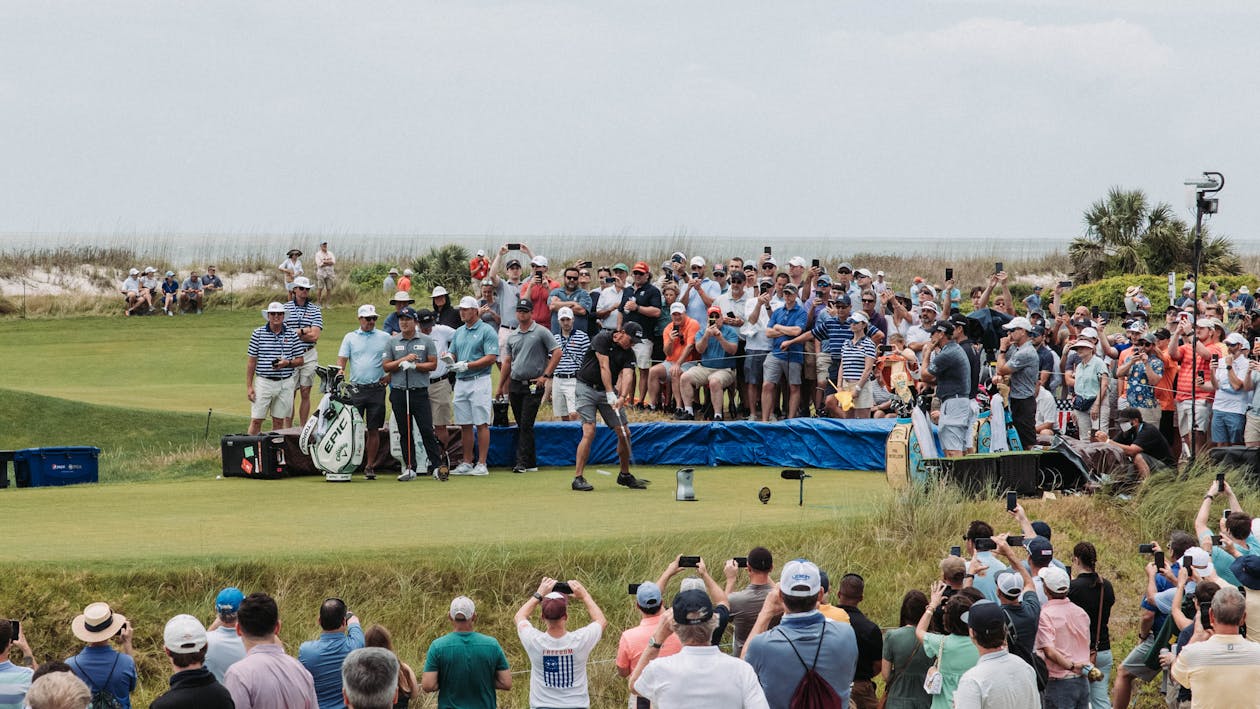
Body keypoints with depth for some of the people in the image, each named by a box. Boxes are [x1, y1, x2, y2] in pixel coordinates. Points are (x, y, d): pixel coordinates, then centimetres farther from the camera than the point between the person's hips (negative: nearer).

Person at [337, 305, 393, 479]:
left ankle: (369, 465, 8)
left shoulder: (385, 338, 9)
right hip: (356, 389, 0)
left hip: (377, 389, 0)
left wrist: (389, 376, 2)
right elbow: (341, 360, 3)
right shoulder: (350, 338, 9)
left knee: (373, 430, 2)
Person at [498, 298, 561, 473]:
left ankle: (522, 462, -13)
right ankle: (531, 462, 15)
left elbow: (557, 353, -7)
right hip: (515, 385, 6)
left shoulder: (541, 332, -4)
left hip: (533, 385, -6)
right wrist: (500, 386, 17)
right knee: (521, 425, 8)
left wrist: (545, 376, -11)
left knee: (526, 425, -12)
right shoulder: (512, 336, 14)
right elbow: (507, 362, 19)